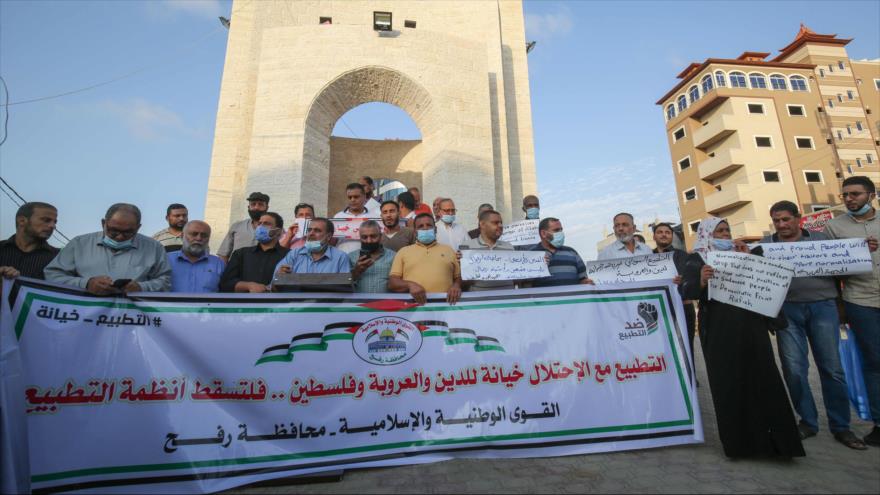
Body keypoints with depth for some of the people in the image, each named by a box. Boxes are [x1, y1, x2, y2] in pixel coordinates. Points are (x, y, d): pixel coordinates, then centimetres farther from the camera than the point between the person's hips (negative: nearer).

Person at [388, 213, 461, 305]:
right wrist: (410, 284, -9)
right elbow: (392, 283, 10)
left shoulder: (448, 250, 20)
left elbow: (459, 278, 17)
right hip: (413, 303, -1)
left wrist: (456, 286, -6)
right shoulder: (403, 251, 16)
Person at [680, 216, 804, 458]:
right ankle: (740, 440, 9)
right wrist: (701, 281, -35)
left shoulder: (738, 254, 18)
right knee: (728, 382, -1)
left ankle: (771, 439, 15)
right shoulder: (696, 260, 0)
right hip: (719, 330, -5)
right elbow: (687, 291, -14)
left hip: (750, 325, 5)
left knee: (762, 378, 5)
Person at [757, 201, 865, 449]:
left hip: (822, 306, 1)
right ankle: (807, 421, 16)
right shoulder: (765, 244, 9)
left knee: (832, 367, 5)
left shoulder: (821, 238, 12)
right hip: (787, 310, -1)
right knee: (794, 369, 1)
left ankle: (841, 426, 19)